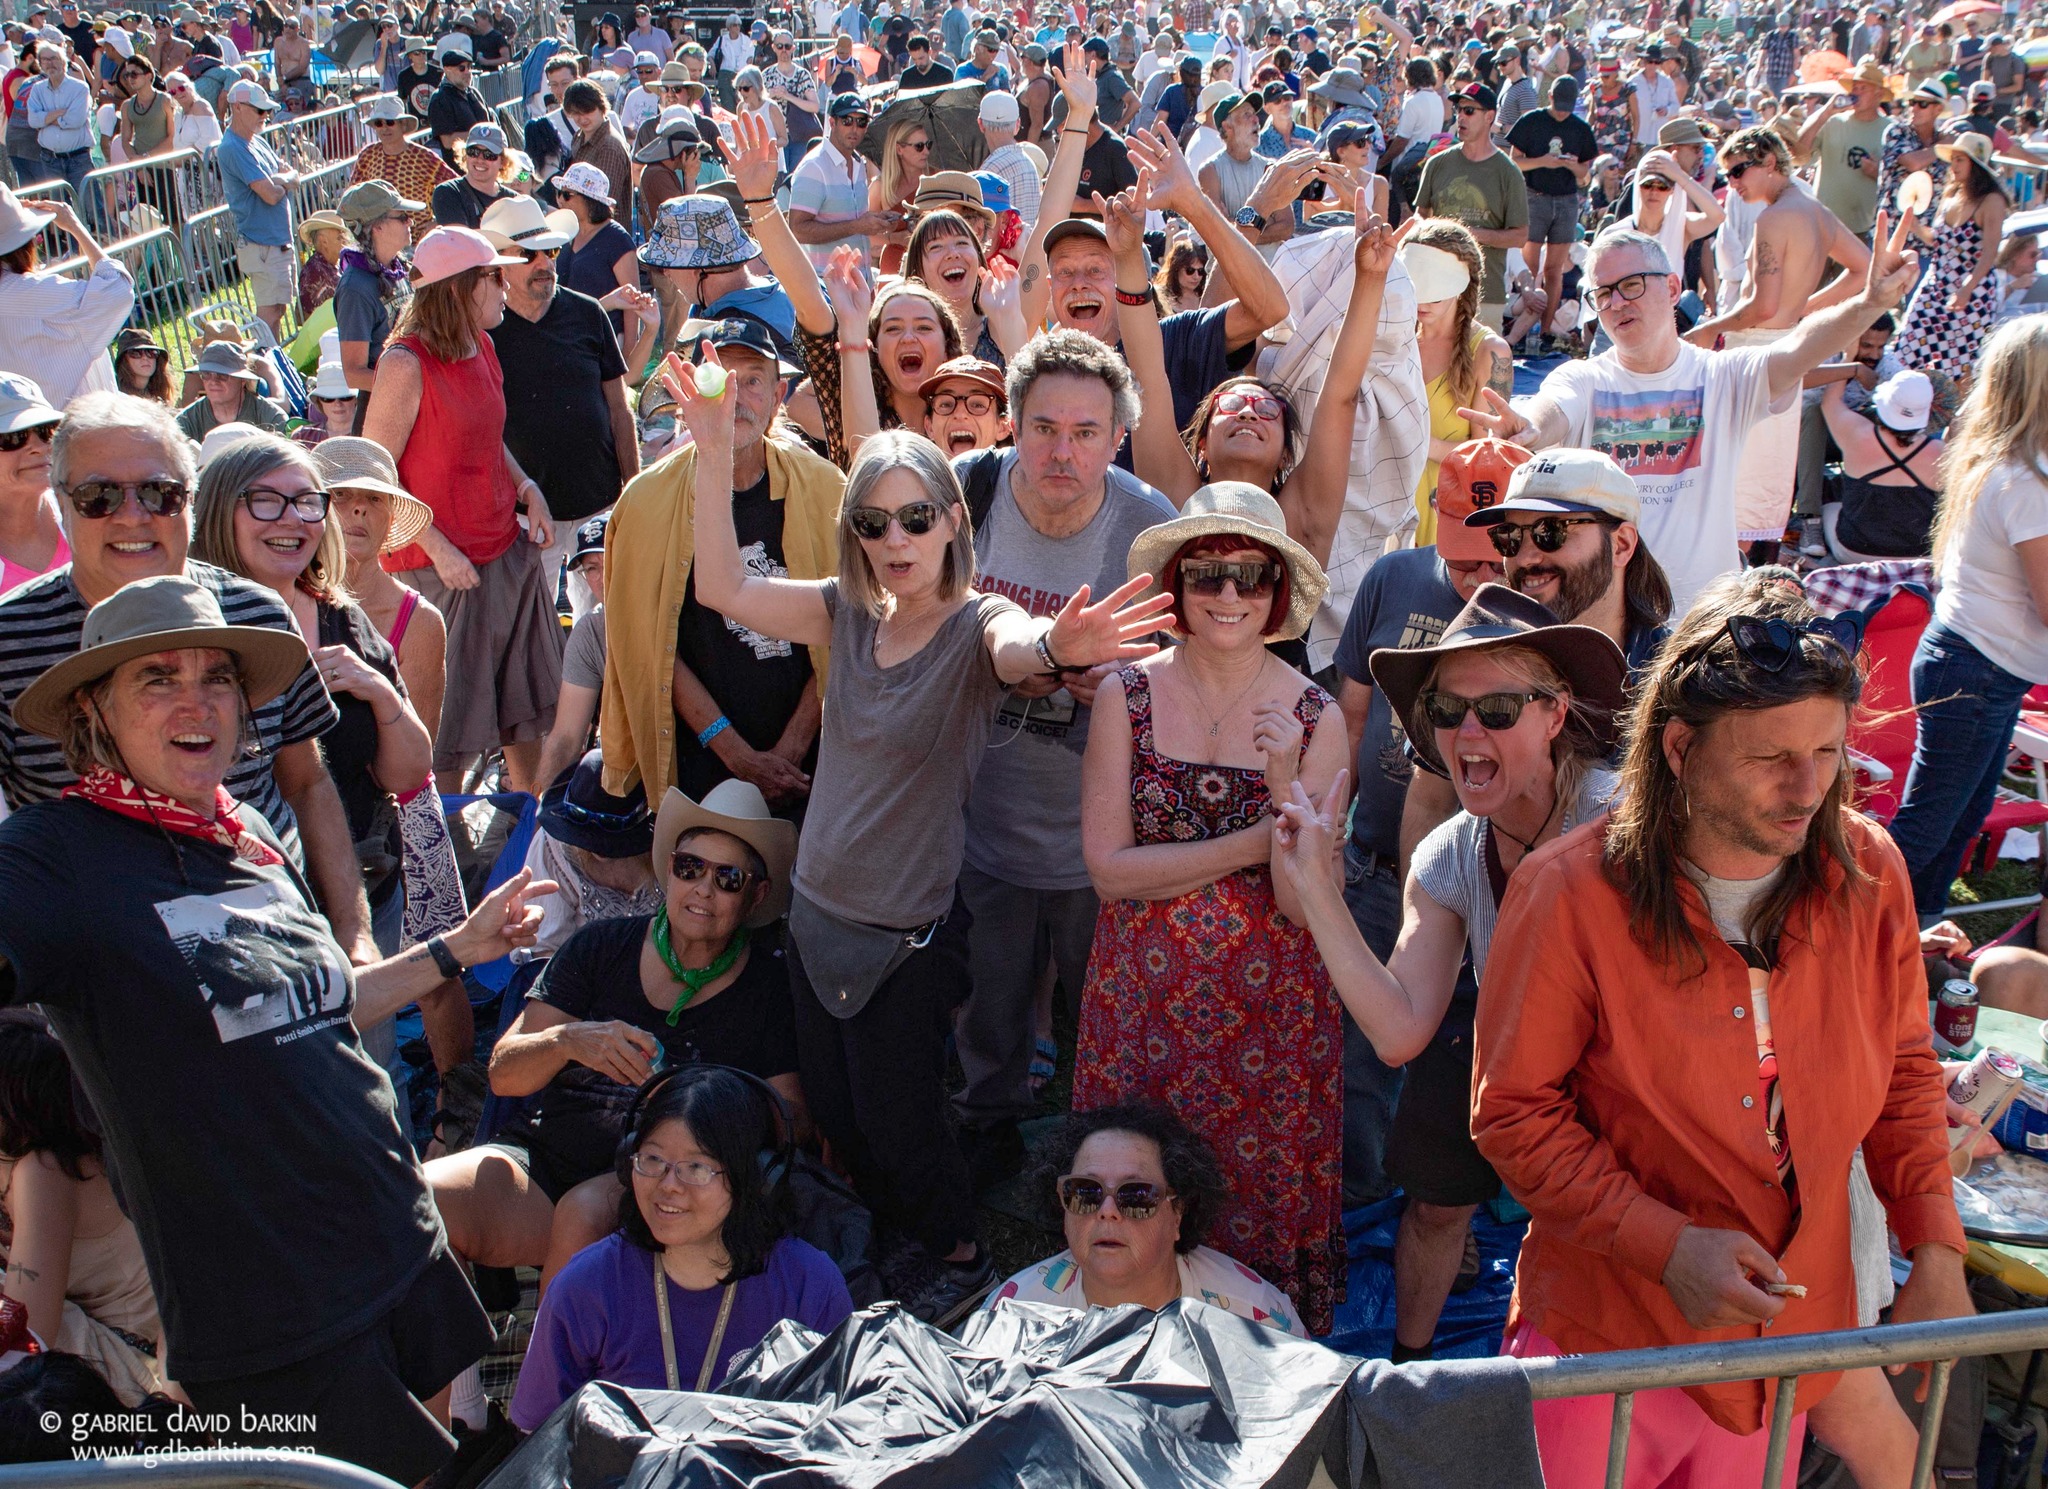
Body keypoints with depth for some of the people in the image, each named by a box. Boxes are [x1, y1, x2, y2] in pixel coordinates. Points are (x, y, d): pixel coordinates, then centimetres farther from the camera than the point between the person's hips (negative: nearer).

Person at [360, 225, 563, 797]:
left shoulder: (481, 347, 7)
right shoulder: (406, 364, -17)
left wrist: (526, 488, 5)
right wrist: (438, 548, -20)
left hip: (509, 552, 8)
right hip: (441, 566, -8)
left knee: (528, 698, 17)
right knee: (449, 714, 4)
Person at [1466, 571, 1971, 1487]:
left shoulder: (1867, 872, -6)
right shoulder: (1570, 894, -19)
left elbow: (1905, 1069, 8)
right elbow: (1513, 1111, -12)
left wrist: (1935, 1249, 0)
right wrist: (1665, 1243, -19)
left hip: (1792, 1323, 4)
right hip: (1610, 1327, -3)